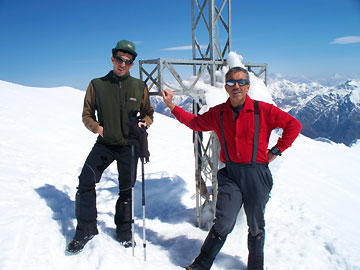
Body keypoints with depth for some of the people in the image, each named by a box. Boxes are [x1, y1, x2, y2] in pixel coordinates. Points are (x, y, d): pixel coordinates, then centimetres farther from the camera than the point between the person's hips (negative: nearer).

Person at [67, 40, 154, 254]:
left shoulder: (140, 87, 2)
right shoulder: (97, 85, -1)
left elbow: (148, 113, 10)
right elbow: (87, 115, 5)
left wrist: (144, 122, -12)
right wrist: (97, 127, -14)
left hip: (129, 145, 1)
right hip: (105, 144, 0)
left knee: (126, 189, 11)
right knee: (86, 181, -15)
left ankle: (124, 231, 30)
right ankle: (86, 229, 3)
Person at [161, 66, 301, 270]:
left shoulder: (263, 110, -7)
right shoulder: (218, 113, 3)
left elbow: (293, 125, 0)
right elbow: (195, 122, 16)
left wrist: (276, 150, -2)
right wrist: (172, 105, 13)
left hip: (256, 174, -1)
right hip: (231, 174, 1)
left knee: (256, 226, 14)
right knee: (223, 223, -3)